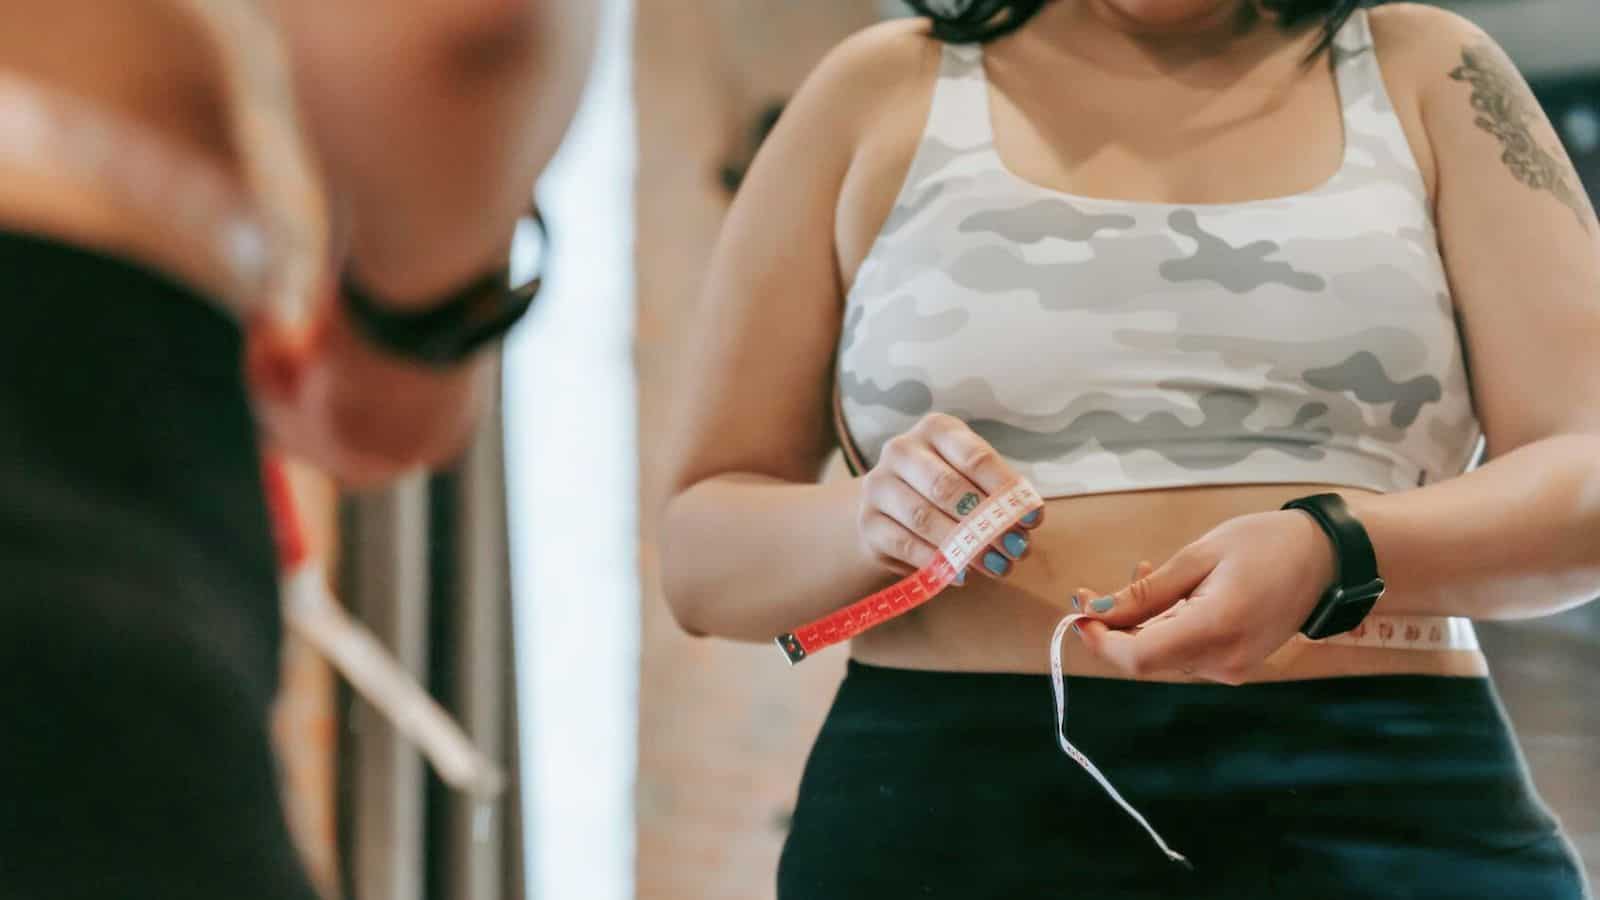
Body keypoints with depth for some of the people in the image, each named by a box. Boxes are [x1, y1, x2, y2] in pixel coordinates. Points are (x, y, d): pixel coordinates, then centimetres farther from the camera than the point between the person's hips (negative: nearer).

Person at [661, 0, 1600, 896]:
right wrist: (871, 518, -15)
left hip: (1375, 806, 0)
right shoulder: (879, 94, 9)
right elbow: (704, 557, 8)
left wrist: (1336, 556, -20)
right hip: (954, 811, 0)